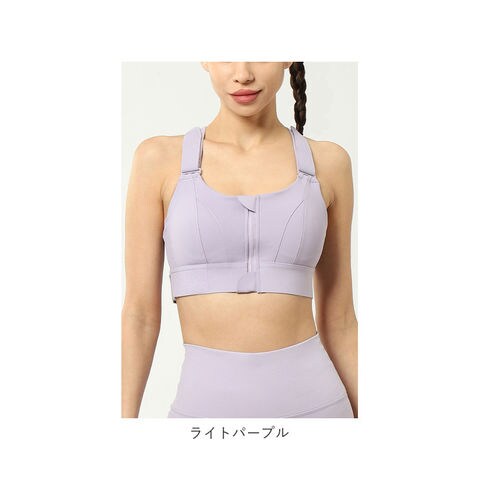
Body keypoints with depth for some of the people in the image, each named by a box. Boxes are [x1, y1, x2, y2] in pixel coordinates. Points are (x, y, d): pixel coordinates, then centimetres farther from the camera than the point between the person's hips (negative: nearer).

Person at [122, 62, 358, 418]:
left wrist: (362, 416, 11)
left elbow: (338, 318, 9)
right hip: (207, 404, 0)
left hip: (309, 401, 1)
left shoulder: (327, 162, 4)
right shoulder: (160, 159, 1)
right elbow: (140, 312, 1)